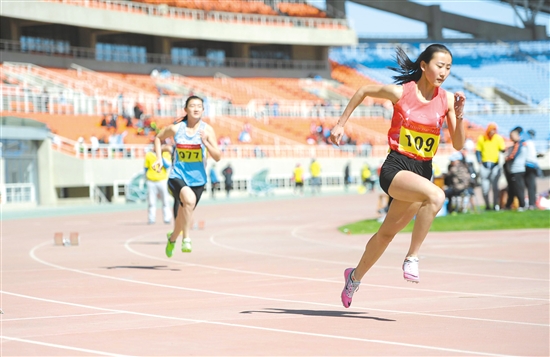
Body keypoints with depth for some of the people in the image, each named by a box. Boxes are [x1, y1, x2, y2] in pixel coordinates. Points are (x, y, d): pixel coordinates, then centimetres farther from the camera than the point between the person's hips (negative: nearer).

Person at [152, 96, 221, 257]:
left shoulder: (207, 130, -7)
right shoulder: (175, 128, -5)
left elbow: (217, 157, -11)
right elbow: (158, 138, 16)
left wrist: (206, 143, -25)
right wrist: (159, 158, 5)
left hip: (197, 179, 2)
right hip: (177, 176, -2)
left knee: (184, 215, 15)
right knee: (190, 199, -34)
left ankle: (172, 238, 48)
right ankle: (186, 239, -22)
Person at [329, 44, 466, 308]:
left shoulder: (446, 100, -1)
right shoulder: (400, 92, -10)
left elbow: (458, 145, -1)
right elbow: (363, 91, 7)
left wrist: (459, 115, -17)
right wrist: (340, 124, 10)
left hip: (423, 171, 5)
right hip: (396, 167, -5)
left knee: (387, 232, 18)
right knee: (436, 195, -34)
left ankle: (355, 276, 42)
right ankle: (412, 258, -21)